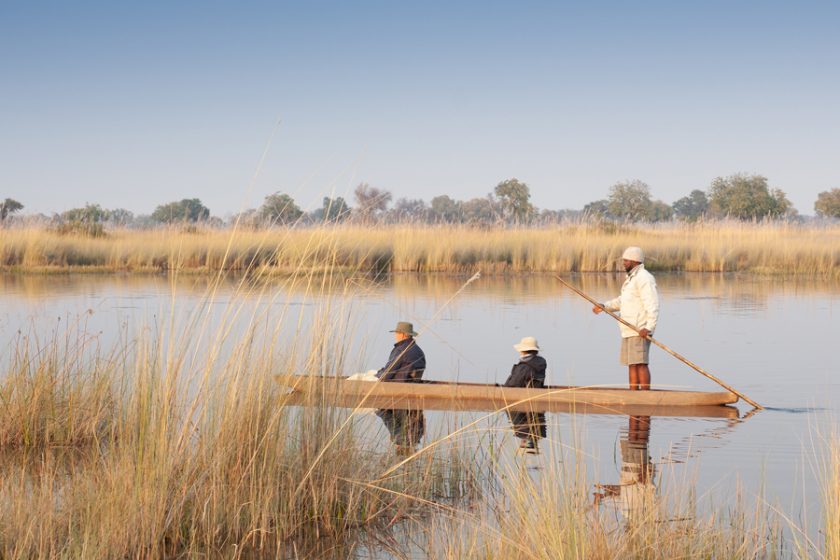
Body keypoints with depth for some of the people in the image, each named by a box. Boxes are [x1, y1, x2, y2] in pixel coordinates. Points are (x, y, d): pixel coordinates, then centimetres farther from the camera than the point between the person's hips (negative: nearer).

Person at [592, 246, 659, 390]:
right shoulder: (632, 278, 21)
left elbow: (653, 304, -21)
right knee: (631, 363, 9)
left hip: (640, 331, -10)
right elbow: (622, 301, 31)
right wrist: (605, 306, 20)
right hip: (629, 330, 10)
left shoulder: (644, 278, -12)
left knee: (641, 363, -12)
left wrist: (649, 327, -29)